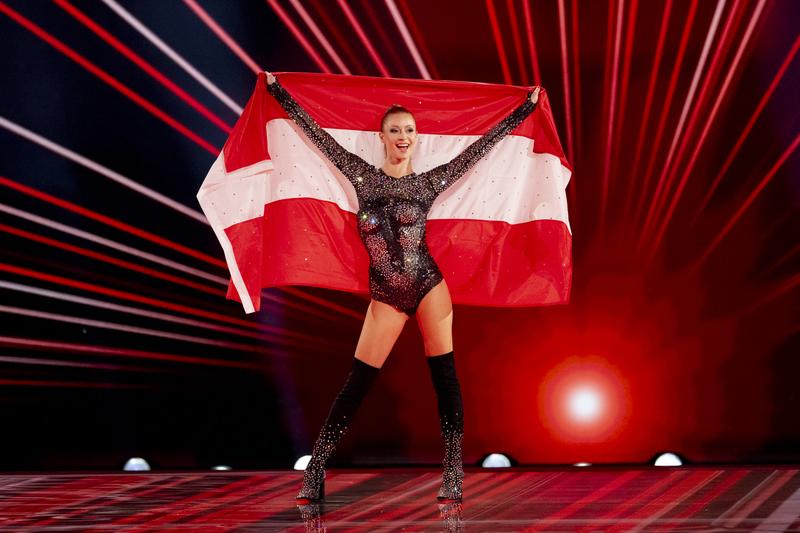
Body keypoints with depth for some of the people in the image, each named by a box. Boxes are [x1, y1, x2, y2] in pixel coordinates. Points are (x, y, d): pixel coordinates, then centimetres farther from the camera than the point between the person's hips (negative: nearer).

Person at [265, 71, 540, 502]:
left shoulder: (429, 183, 2)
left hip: (429, 285, 0)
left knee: (444, 375, -3)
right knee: (357, 383, -1)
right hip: (385, 294, 0)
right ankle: (316, 468, 4)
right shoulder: (361, 175, 3)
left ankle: (453, 470, 2)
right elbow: (315, 132, 5)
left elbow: (481, 146, 7)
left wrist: (525, 109, 11)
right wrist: (277, 90, 7)